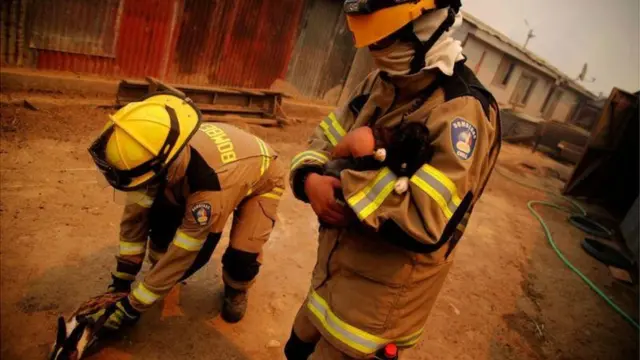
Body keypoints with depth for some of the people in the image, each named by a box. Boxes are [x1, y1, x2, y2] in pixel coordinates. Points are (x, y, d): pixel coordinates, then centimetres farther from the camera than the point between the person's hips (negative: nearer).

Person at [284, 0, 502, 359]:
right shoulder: (379, 83, 3)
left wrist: (347, 181, -26)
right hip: (334, 268, 8)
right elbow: (324, 140, 4)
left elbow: (426, 221, -31)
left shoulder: (463, 110, -23)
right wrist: (310, 180, -17)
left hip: (383, 294, -7)